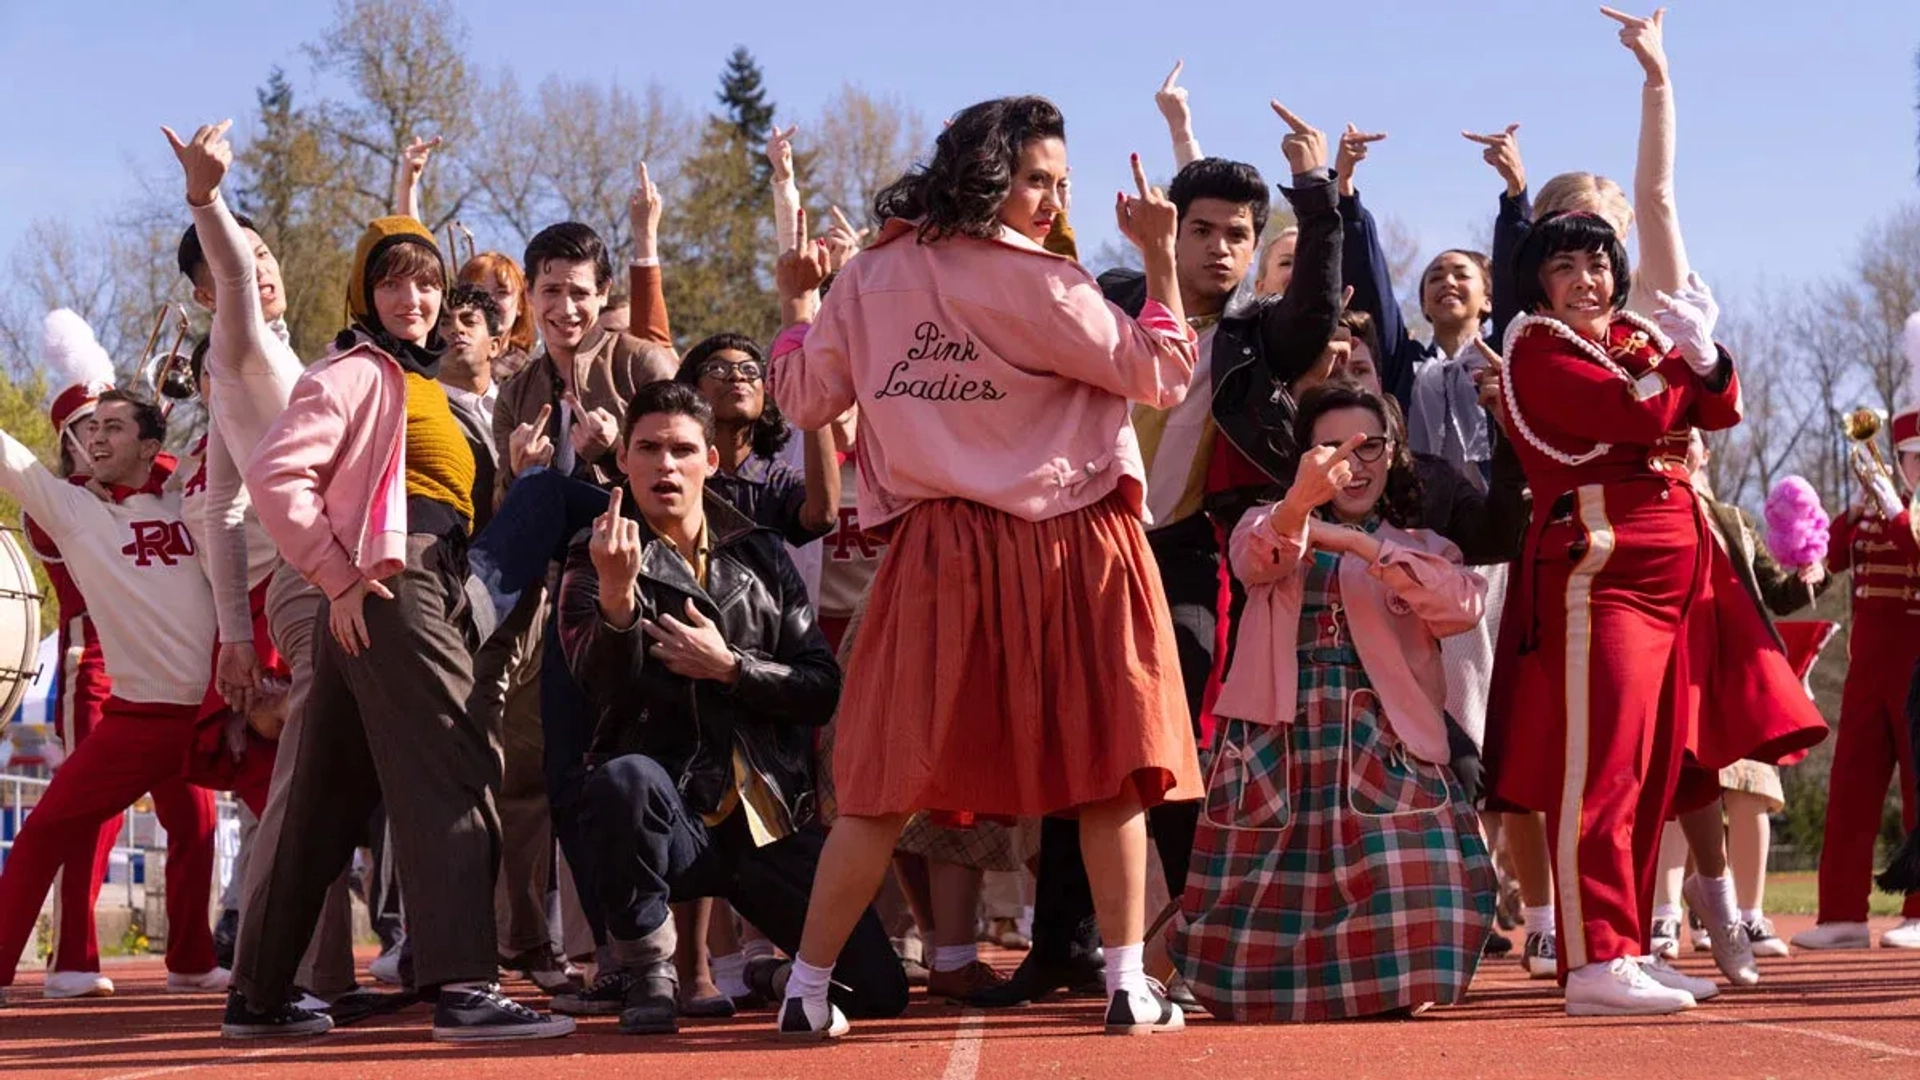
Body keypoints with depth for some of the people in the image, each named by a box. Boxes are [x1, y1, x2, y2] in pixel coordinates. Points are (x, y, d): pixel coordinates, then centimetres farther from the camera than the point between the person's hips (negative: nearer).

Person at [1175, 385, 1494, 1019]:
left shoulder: (1421, 548, 18)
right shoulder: (1268, 526, 16)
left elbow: (1464, 605, -6)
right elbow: (1258, 561, -11)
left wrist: (1359, 543, -14)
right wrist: (1298, 502, -35)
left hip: (1381, 746, 0)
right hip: (1278, 740, 0)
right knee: (1268, 905, -8)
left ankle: (1387, 987, 8)